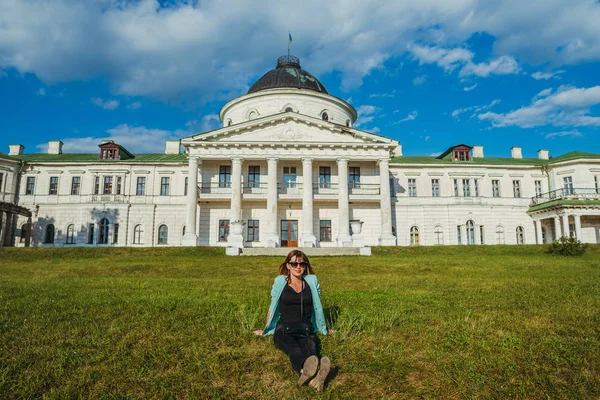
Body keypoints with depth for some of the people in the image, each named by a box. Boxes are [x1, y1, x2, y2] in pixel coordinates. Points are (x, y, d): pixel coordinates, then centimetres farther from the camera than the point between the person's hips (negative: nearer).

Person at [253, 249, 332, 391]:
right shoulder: (280, 281, 6)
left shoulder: (312, 280, 10)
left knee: (311, 350, -36)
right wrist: (265, 330, 25)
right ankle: (307, 369, -72)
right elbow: (273, 307, 17)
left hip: (306, 329, 2)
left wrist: (324, 330, 29)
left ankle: (315, 376, -69)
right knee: (294, 350, -39)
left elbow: (317, 306, 21)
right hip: (284, 329, -1)